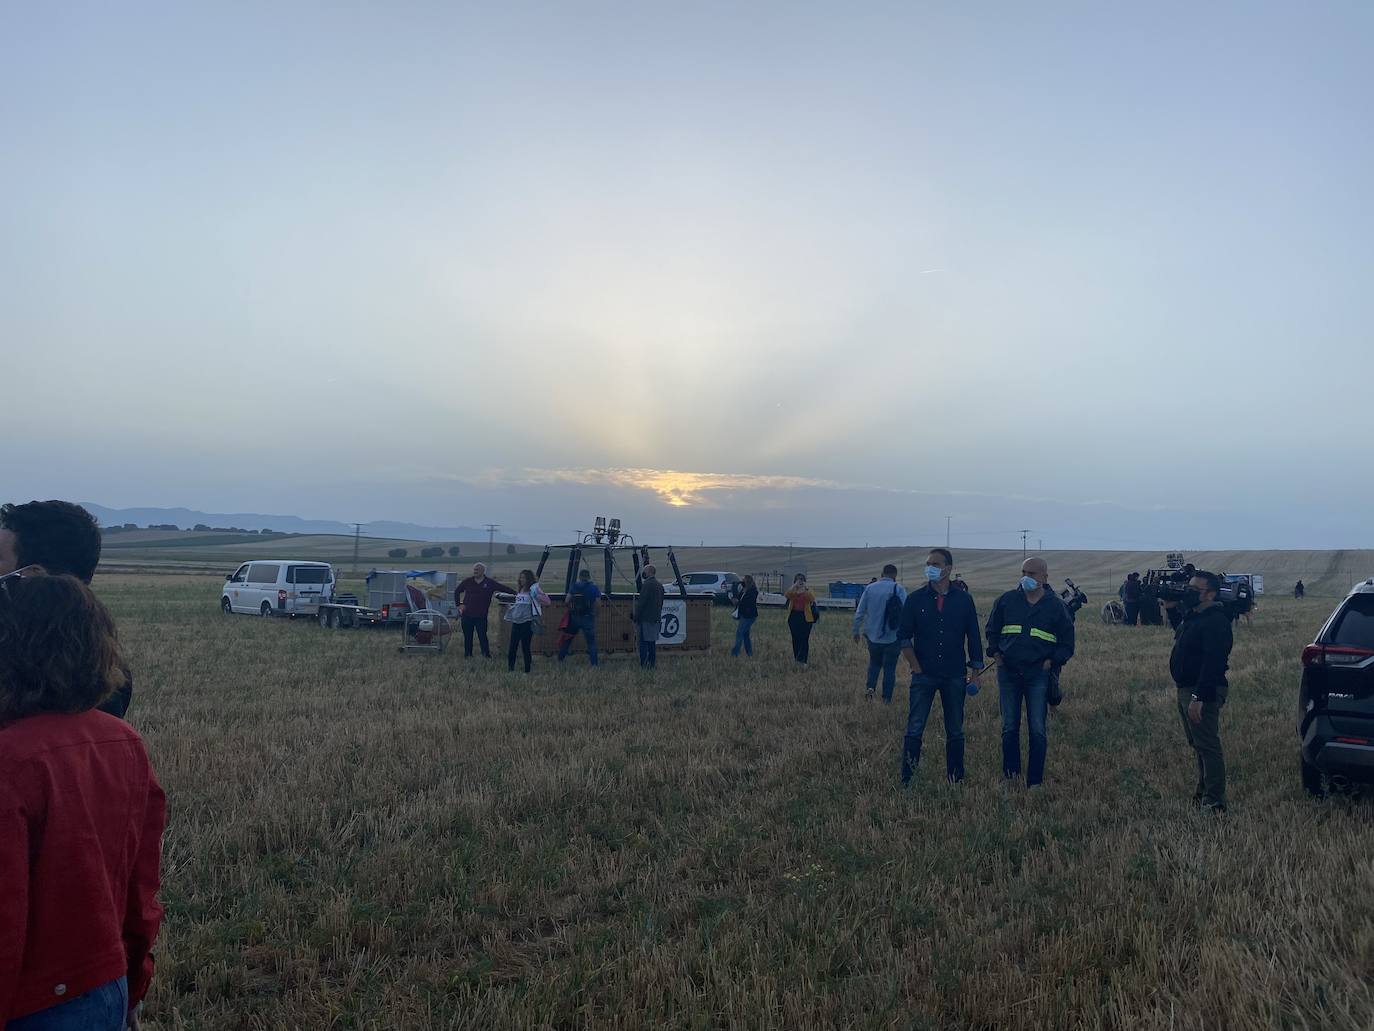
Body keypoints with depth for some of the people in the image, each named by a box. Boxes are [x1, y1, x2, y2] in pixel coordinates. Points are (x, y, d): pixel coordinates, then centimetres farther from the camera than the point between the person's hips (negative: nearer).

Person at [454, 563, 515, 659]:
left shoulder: (490, 583, -1)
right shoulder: (468, 581, 4)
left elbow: (505, 589, -3)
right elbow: (456, 591, 17)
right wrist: (459, 604, 8)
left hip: (481, 616, -2)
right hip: (467, 614, 2)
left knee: (482, 636, -5)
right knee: (467, 636, 8)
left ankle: (486, 654, 0)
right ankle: (467, 654, 17)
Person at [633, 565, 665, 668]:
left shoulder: (647, 585, -14)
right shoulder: (660, 585, 13)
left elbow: (641, 603, -15)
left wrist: (636, 618, -10)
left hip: (646, 619, -8)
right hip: (656, 619, 8)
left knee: (644, 642, -6)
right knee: (652, 642, 13)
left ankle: (643, 665, -9)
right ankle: (652, 664, 15)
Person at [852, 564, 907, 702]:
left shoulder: (870, 588, -2)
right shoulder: (899, 589, -9)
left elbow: (859, 612, 1)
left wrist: (856, 631, 12)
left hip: (873, 636, 2)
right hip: (893, 637, -2)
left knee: (875, 662, 21)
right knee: (890, 667, 11)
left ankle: (870, 686, 0)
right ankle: (887, 698, 11)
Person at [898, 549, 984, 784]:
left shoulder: (964, 600, 4)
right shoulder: (916, 599, 2)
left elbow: (974, 638, 7)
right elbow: (904, 637, 4)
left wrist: (975, 673, 4)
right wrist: (917, 668, -3)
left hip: (955, 676, 1)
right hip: (924, 676, -1)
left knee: (955, 731, 8)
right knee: (914, 729, -4)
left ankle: (956, 780, 17)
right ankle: (907, 781, 1)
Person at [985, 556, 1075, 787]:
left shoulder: (1055, 606, 2)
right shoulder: (1007, 600, 5)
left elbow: (1067, 645, 8)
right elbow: (992, 630, 16)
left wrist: (1051, 662, -5)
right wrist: (996, 653, 3)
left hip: (1038, 675, -2)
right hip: (1008, 673, 2)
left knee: (1037, 731, -3)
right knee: (1009, 728, 9)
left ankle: (1035, 781, 3)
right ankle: (1010, 775, 19)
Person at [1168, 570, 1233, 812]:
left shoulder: (1215, 621, -19)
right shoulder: (1191, 615, 12)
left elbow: (1213, 662, -27)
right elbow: (1179, 631, 36)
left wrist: (1199, 697, -30)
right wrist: (1172, 608, 18)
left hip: (1203, 692, -11)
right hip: (1186, 690, 11)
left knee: (1208, 747, -7)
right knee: (1198, 746, 18)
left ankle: (1214, 802, -3)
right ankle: (1202, 793, 29)